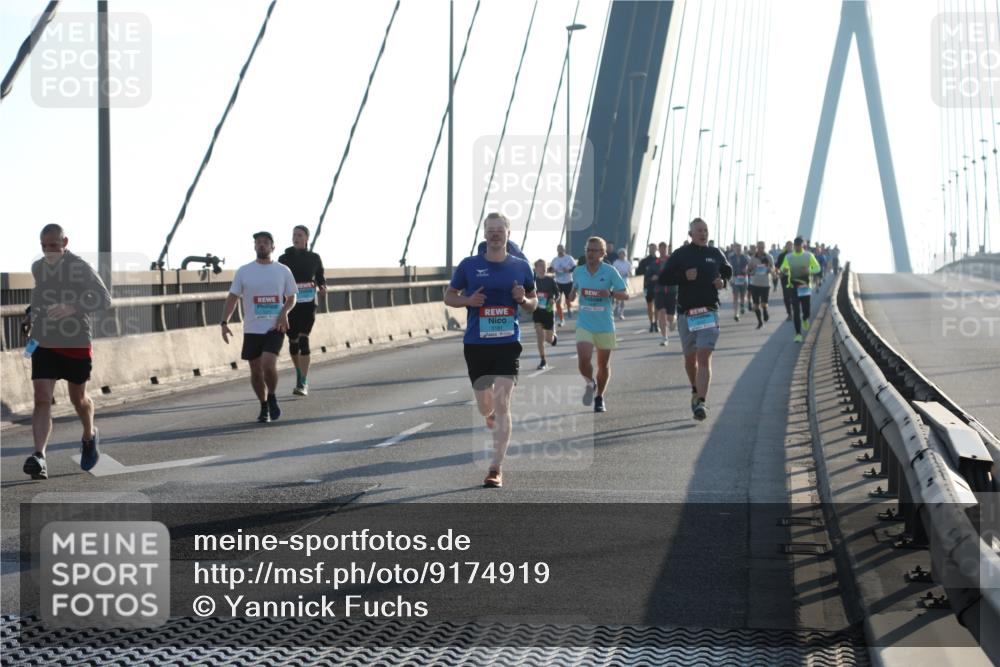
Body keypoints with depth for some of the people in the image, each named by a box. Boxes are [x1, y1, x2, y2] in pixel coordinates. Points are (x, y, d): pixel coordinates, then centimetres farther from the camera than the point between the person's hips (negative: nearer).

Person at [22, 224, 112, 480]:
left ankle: (89, 436, 44)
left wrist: (73, 308, -31)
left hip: (77, 343, -3)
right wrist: (32, 315, 10)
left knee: (78, 399, 14)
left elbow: (104, 300, -18)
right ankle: (39, 457, -22)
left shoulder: (81, 268, -11)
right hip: (43, 342, 3)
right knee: (42, 400, -13)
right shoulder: (37, 268, 6)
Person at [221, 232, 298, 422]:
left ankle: (272, 398, 6)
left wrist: (284, 312, -10)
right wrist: (224, 322, -8)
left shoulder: (283, 271, 4)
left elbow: (291, 297, 11)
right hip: (252, 329, 2)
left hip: (275, 328, -2)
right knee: (256, 371, 6)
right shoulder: (243, 271, 3)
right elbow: (232, 297, 3)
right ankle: (264, 407, 25)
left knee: (268, 365, -20)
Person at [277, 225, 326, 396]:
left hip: (308, 304, -2)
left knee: (303, 339, -16)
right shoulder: (284, 258, 4)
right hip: (290, 304, 2)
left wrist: (322, 288, -7)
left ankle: (303, 384, -18)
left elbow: (321, 278, 15)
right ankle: (300, 376, 32)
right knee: (293, 342, 8)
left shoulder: (314, 258, 4)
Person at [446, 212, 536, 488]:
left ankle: (496, 468, -8)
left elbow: (534, 303, 14)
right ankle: (490, 414, 52)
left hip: (508, 343, -1)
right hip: (476, 344, 1)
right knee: (485, 406, 11)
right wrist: (468, 300, -12)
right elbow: (449, 297, 9)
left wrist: (524, 300, -9)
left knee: (502, 405, -12)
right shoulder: (469, 265, 1)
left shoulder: (521, 266, 4)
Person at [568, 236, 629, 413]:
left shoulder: (610, 271, -6)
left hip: (605, 325, -1)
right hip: (584, 324, 1)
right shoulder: (578, 271, 3)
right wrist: (573, 294, 0)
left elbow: (625, 294, -5)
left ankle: (599, 397, 32)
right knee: (583, 360, -18)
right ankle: (590, 383, 15)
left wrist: (610, 294, -24)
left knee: (603, 365, 10)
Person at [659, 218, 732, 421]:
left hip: (709, 312, 0)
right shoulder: (680, 255, 1)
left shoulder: (715, 254, 8)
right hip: (686, 313, 0)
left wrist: (723, 281, 2)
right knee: (690, 358, 12)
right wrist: (684, 276, -16)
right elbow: (663, 277, -1)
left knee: (704, 358, -13)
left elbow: (728, 271, 24)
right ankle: (696, 391, 38)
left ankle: (701, 402, -19)